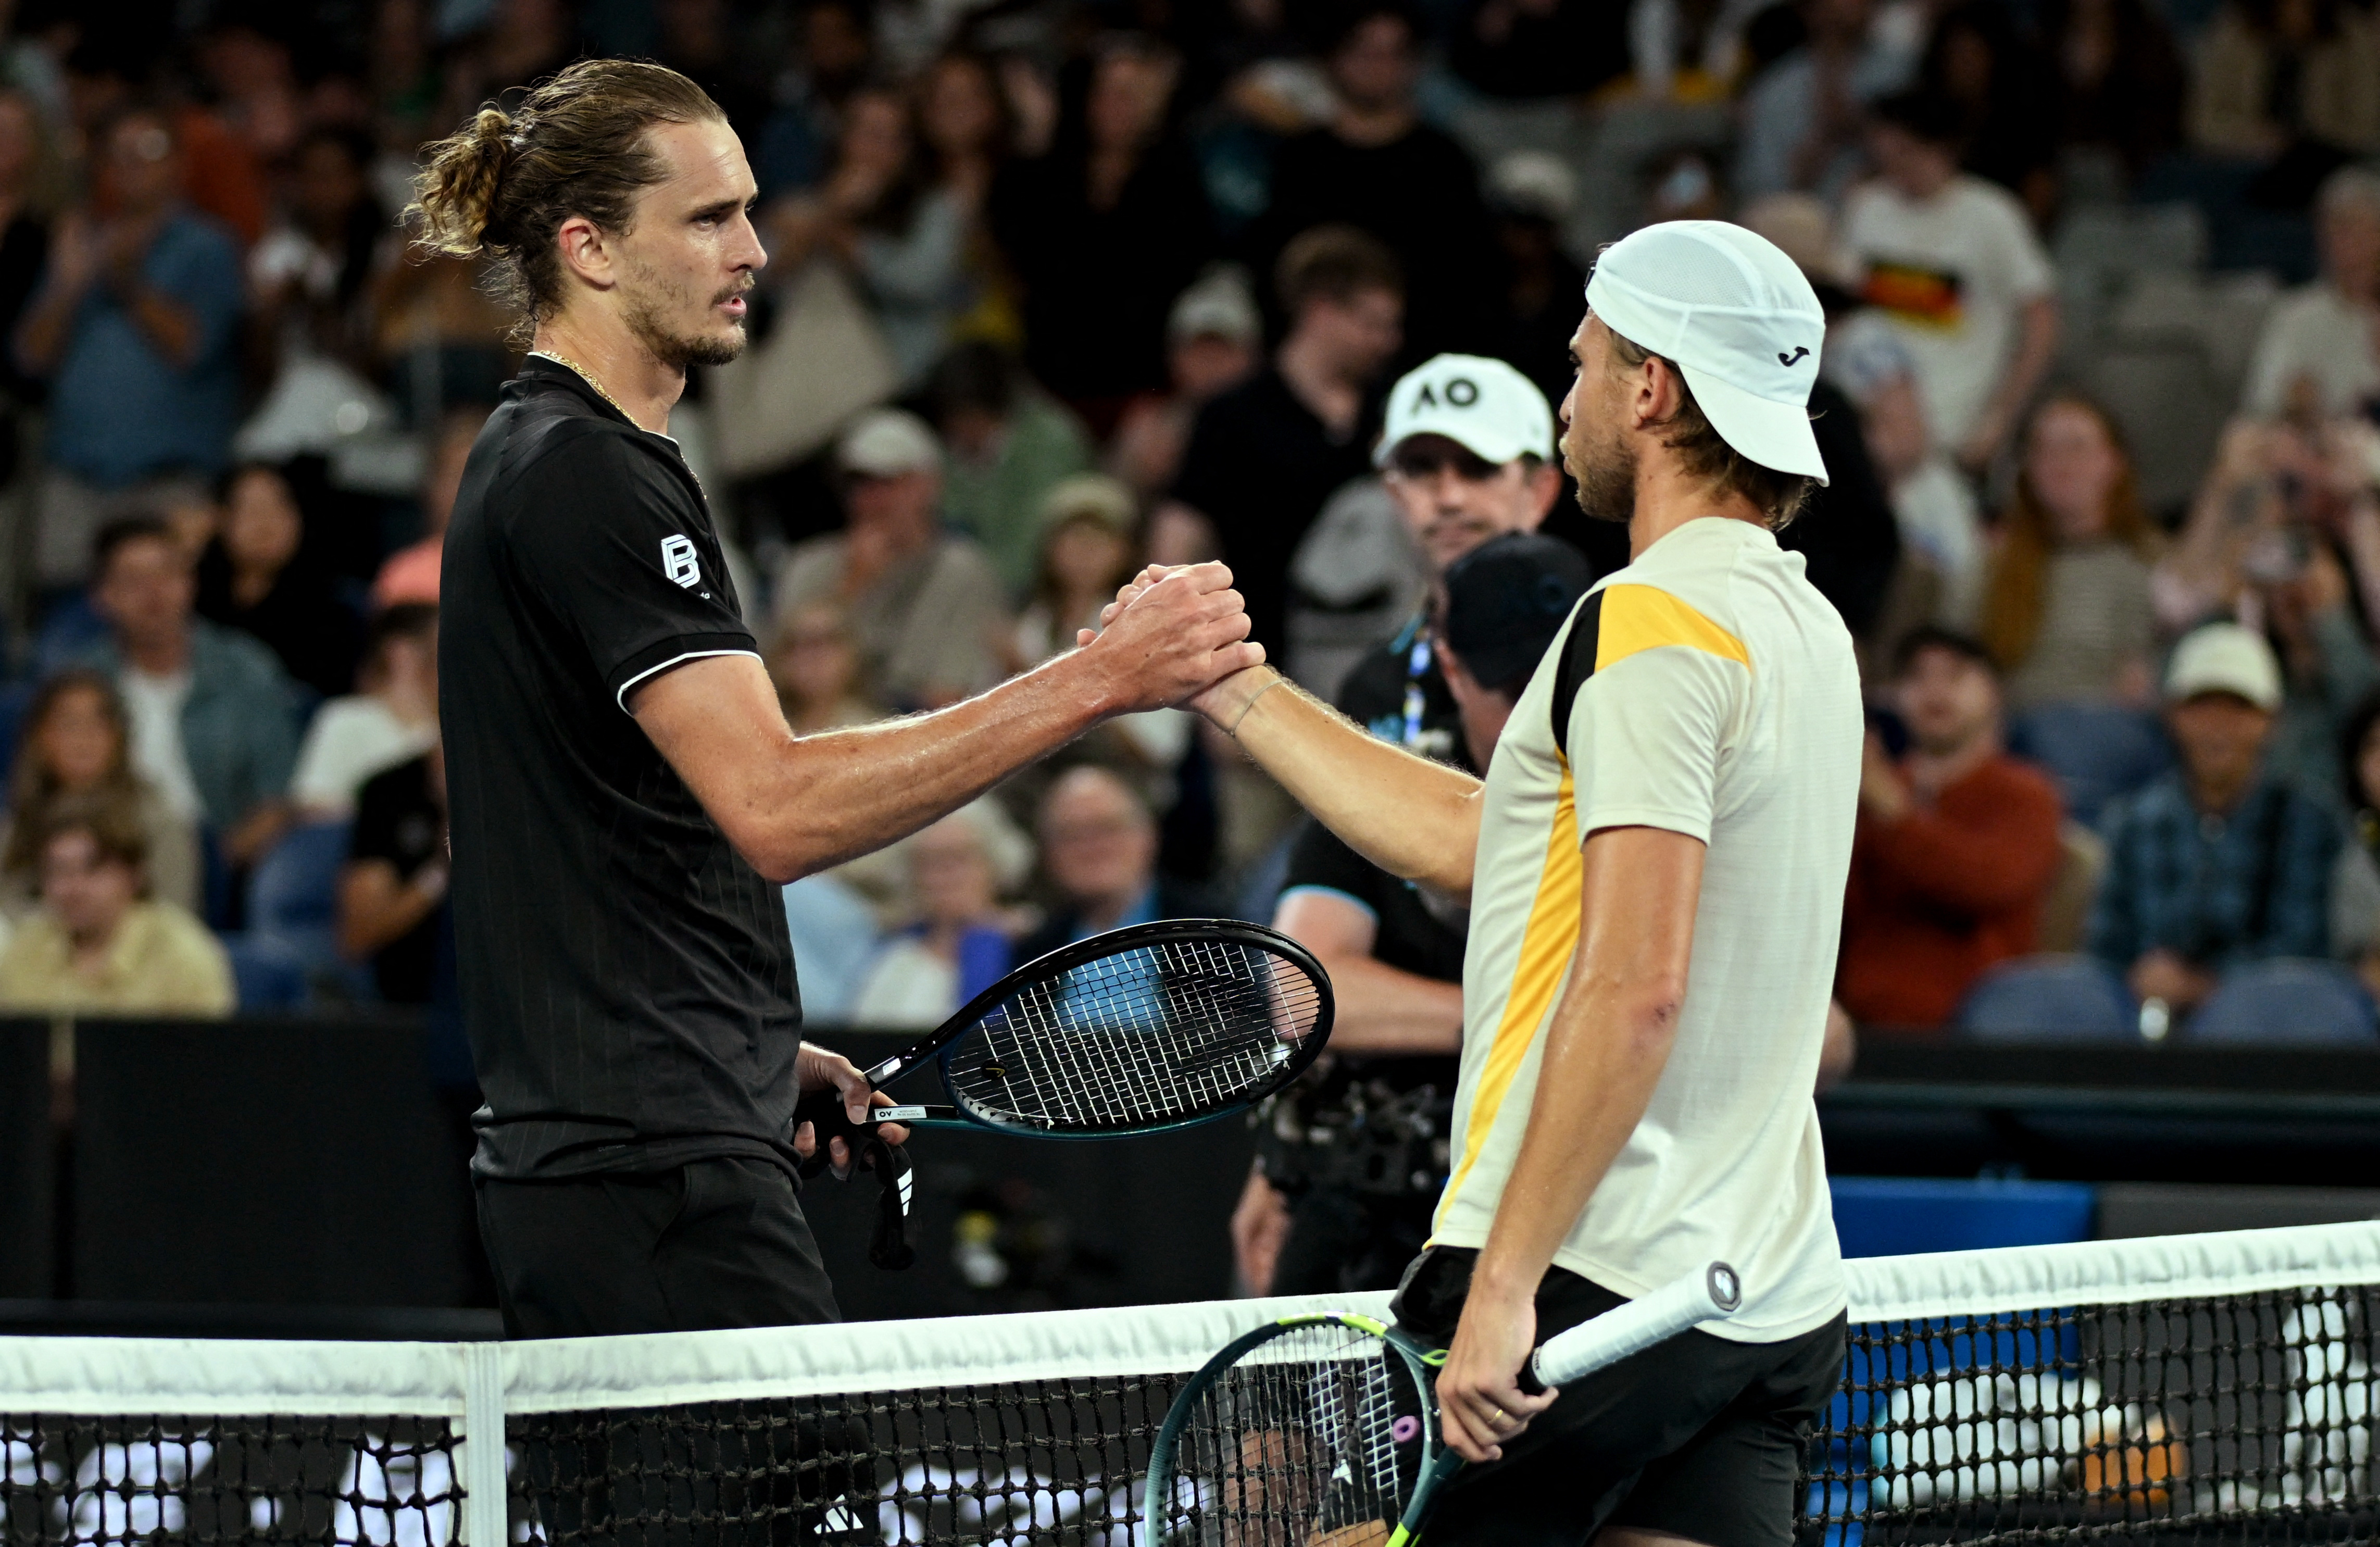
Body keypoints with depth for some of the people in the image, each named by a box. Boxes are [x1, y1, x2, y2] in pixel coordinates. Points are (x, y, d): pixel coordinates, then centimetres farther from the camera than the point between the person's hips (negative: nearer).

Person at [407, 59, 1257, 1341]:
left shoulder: (535, 460, 19)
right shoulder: (590, 478, -14)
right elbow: (775, 809, -24)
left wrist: (757, 1048, 18)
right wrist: (1092, 682, -27)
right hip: (659, 1170, -11)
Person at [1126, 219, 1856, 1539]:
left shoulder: (1649, 623, -13)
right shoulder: (1801, 625, 16)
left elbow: (1638, 986, -22)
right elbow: (1475, 840, 23)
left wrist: (1506, 1286, -22)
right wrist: (1236, 688, 27)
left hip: (1593, 1282, -8)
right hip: (1773, 1302, 8)